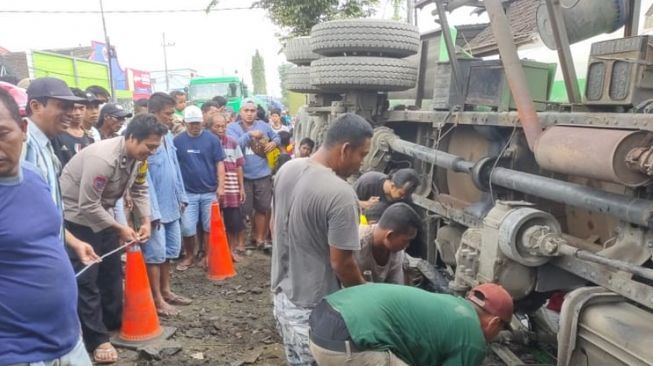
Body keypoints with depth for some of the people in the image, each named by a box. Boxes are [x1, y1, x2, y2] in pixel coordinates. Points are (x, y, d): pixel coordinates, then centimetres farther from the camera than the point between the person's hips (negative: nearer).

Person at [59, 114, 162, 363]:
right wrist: (120, 228, -21)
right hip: (78, 217, -8)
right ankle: (96, 339, 7)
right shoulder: (103, 158, -33)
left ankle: (114, 323, 32)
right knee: (86, 278, -3)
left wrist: (145, 221, -9)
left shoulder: (137, 156, -9)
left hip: (101, 213, 8)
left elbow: (140, 190, 4)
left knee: (112, 270, 15)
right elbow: (87, 206, -29)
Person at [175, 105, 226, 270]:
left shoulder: (212, 139, -2)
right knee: (187, 228, 1)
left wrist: (221, 186, -8)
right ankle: (189, 256, 22)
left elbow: (219, 164, -1)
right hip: (187, 192, 0)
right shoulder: (177, 141, 0)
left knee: (209, 227, 7)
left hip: (210, 192, 0)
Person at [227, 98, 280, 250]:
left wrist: (273, 143, -2)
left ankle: (259, 238, 28)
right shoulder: (232, 127, -3)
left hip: (263, 175, 3)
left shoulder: (263, 125, 7)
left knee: (262, 208, 13)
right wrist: (250, 134, -22)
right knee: (243, 211, 7)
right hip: (243, 175, -3)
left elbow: (276, 136, 20)